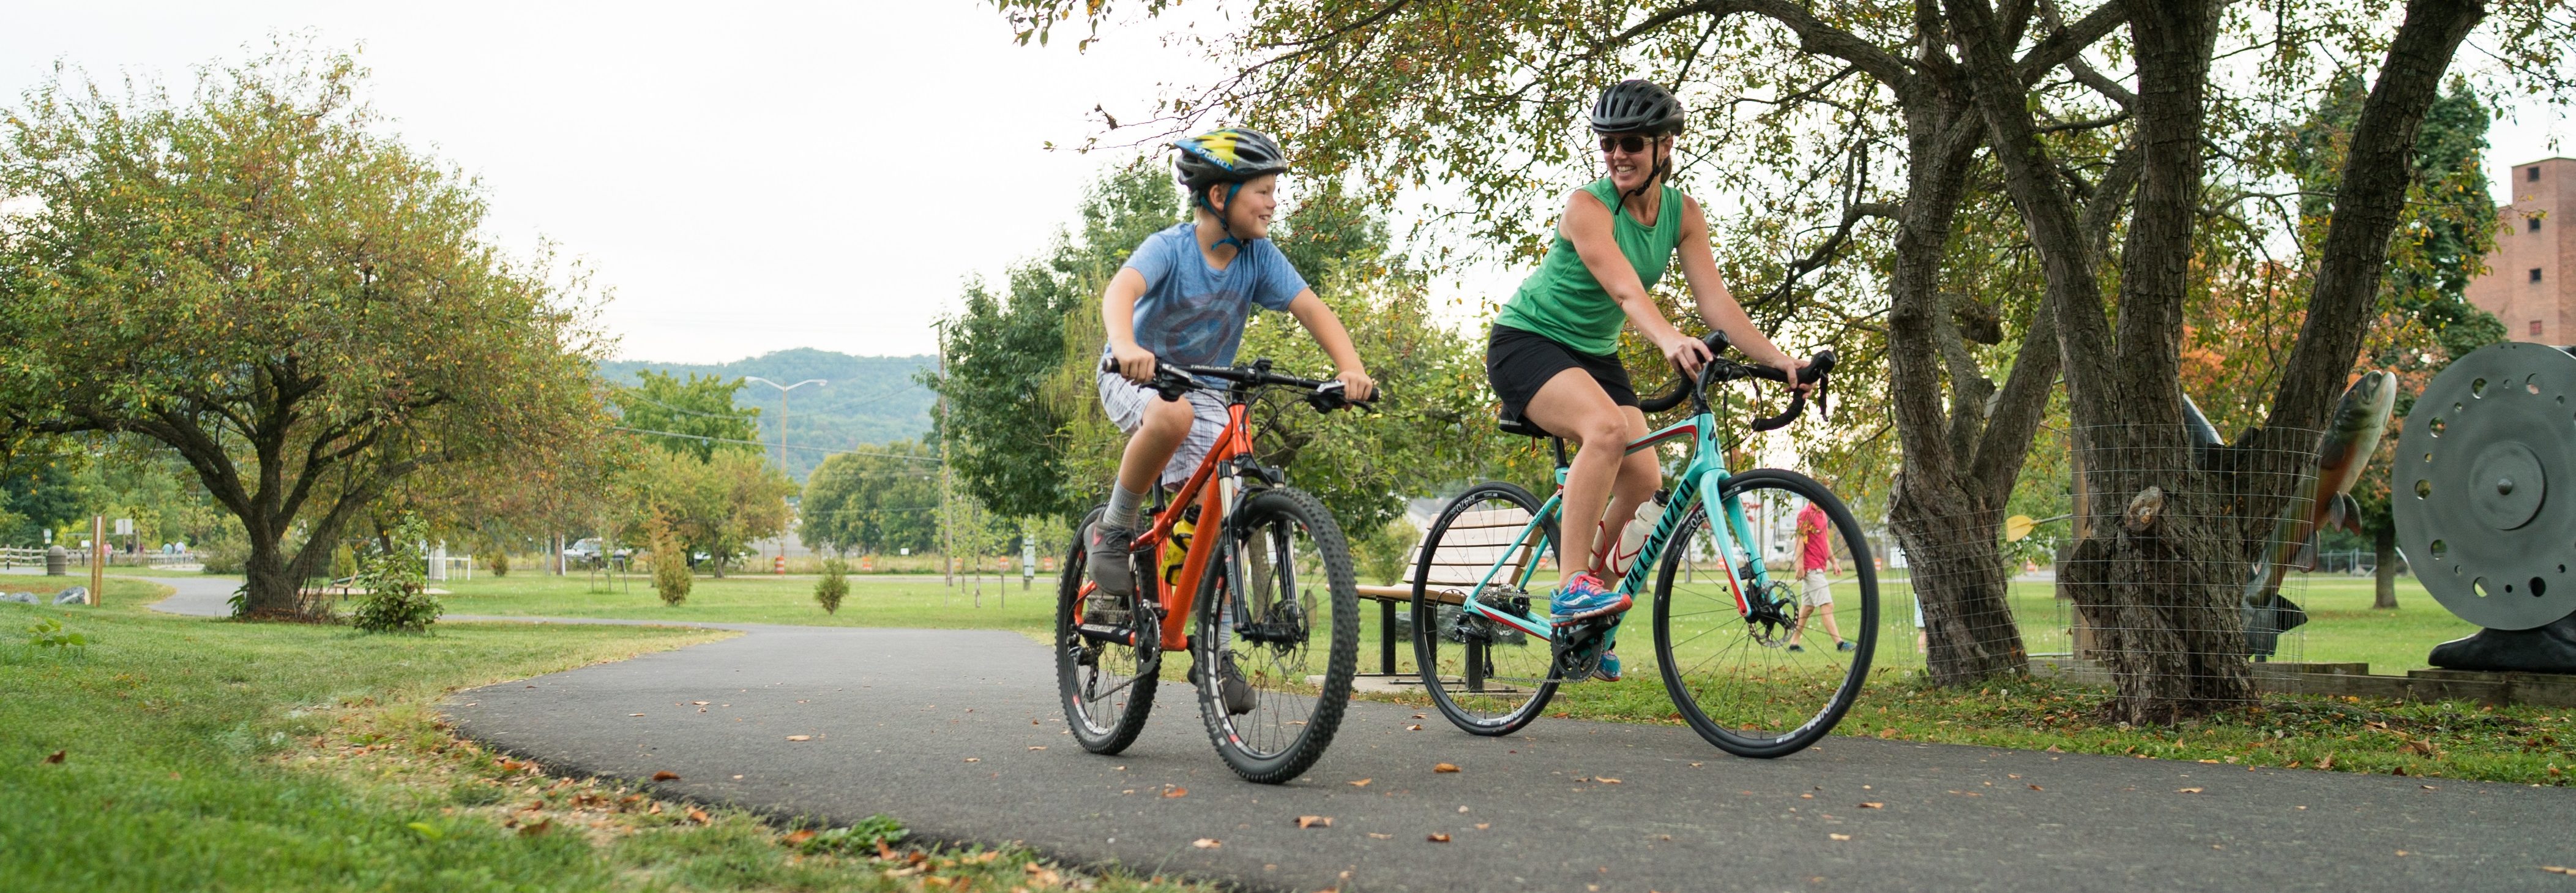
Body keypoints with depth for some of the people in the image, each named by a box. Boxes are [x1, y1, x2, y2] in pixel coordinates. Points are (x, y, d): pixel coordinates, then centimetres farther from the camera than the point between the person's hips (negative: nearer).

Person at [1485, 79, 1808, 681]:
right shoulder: (1587, 206, -22)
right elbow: (1626, 290, -37)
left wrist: (1778, 359, -24)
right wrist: (1670, 341, -55)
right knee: (1606, 429, -34)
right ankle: (1571, 587, -28)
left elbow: (1715, 300, -11)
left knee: (1645, 478, -8)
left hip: (1594, 353, 7)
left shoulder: (1683, 215, -3)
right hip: (1527, 341, -7)